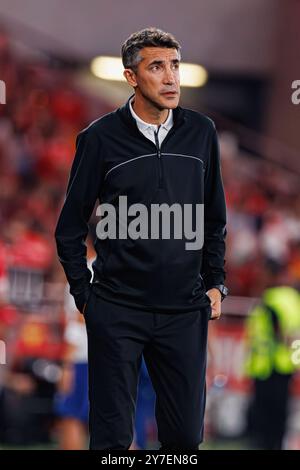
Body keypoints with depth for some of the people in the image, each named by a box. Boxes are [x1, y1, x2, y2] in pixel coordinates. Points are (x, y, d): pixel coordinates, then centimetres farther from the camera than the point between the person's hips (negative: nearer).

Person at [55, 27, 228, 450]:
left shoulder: (201, 133, 4)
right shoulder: (100, 138, -5)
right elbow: (70, 227, 3)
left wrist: (215, 284, 9)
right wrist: (84, 297, 2)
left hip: (184, 311, 3)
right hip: (116, 313, -2)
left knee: (186, 435, 4)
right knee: (112, 435, 2)